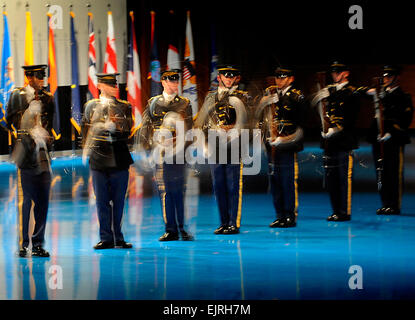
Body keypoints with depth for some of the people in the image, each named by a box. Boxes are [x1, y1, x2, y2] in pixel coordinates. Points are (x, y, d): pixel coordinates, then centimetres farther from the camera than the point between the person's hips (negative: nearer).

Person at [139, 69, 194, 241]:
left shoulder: (185, 104, 9)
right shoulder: (153, 103, 11)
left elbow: (188, 129, 4)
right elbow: (145, 128, 11)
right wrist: (148, 148, 2)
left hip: (178, 152, -1)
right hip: (160, 154, 1)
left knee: (180, 191, -3)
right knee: (164, 190, 1)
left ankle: (182, 228, 2)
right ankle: (170, 230, 6)